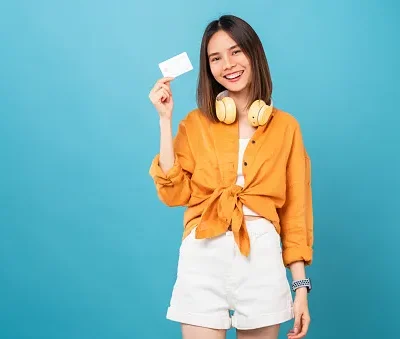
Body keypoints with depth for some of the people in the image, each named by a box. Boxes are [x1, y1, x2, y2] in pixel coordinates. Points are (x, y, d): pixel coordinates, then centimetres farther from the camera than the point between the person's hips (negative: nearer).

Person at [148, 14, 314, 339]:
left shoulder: (285, 126, 6)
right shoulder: (196, 123, 6)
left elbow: (295, 211, 6)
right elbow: (174, 193, -5)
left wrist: (301, 286, 2)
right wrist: (165, 119, -5)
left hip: (261, 257, 1)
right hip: (204, 257, 0)